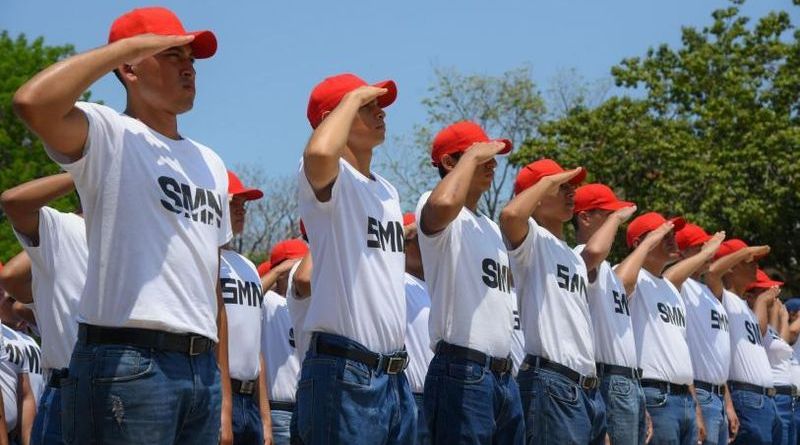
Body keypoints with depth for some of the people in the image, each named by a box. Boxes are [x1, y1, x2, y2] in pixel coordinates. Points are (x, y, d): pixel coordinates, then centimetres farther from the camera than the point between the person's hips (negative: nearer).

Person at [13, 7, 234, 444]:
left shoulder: (209, 163, 21)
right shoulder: (109, 134, 0)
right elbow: (31, 103, -23)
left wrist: (224, 396, 16)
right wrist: (129, 44, -10)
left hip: (203, 368, 7)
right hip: (128, 363, -7)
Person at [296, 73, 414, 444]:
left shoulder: (389, 192, 20)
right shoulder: (331, 177, -8)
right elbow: (319, 152, -33)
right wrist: (352, 98, -15)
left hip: (394, 374, 9)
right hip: (344, 373, -9)